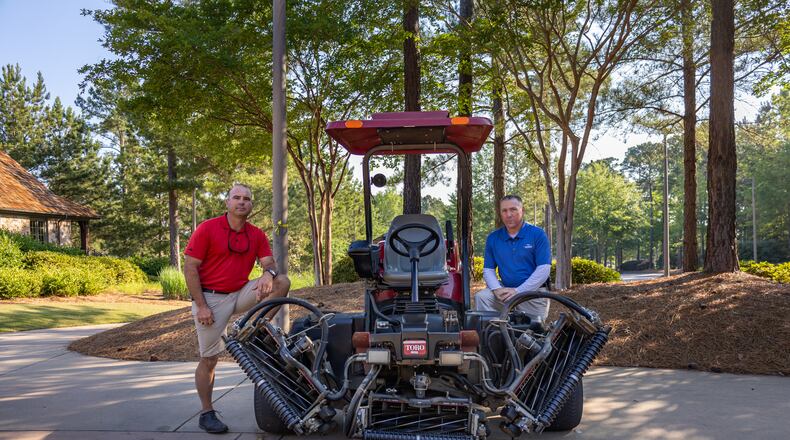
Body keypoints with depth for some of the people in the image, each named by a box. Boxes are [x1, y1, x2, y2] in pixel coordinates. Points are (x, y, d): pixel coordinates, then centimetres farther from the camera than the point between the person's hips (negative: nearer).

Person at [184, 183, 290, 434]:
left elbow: (269, 263, -3)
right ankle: (207, 414, 14)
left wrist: (268, 273, -30)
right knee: (209, 358, -1)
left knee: (282, 281, -15)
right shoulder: (208, 228, -8)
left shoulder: (257, 235, 4)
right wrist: (201, 306, -16)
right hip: (210, 299, -4)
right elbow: (190, 267, -11)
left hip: (240, 294, 4)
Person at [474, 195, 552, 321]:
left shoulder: (537, 234, -6)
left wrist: (518, 291, -19)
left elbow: (543, 270, -13)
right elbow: (488, 270, 7)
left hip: (534, 292, -3)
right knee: (481, 297, -20)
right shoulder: (493, 238, 6)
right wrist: (497, 289, -15)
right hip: (506, 290, 3)